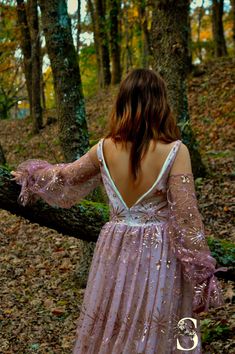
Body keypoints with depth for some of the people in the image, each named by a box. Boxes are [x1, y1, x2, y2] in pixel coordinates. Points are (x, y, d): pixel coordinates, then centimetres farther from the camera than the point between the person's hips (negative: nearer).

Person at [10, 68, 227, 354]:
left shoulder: (104, 148, -5)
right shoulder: (175, 151, -15)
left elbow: (65, 176, 12)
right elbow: (186, 218, -13)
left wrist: (30, 175, 32)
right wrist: (201, 272, -3)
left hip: (116, 251, 3)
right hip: (160, 256, -3)